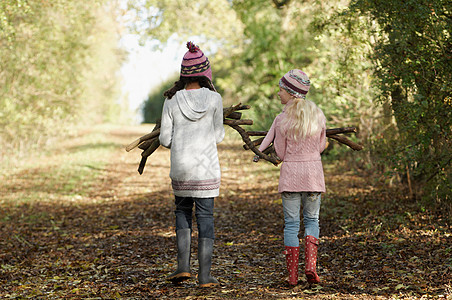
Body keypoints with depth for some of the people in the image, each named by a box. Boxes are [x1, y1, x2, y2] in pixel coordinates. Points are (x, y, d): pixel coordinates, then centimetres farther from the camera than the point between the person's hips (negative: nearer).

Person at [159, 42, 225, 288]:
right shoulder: (214, 99, -7)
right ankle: (204, 276, 8)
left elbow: (165, 140, 0)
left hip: (181, 168, 1)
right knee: (205, 217, 7)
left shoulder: (172, 101, -5)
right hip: (207, 169, -1)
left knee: (183, 212, 21)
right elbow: (218, 136, 2)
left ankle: (183, 266, 10)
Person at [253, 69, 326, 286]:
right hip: (313, 172, 2)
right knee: (311, 220, 16)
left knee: (291, 224, 6)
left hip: (290, 173, -2)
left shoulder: (282, 120, -10)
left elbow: (280, 154, -4)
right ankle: (310, 264, -2)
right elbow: (320, 147, 9)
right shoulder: (318, 116, -1)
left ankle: (292, 275, 6)